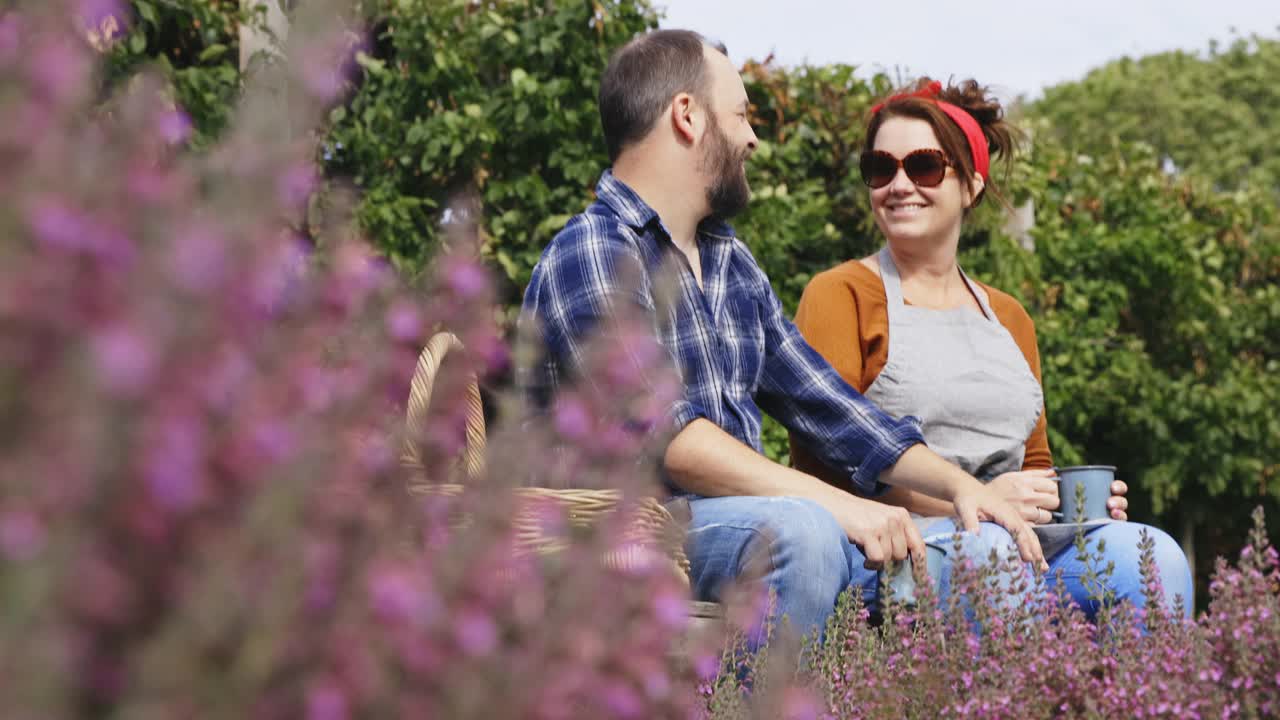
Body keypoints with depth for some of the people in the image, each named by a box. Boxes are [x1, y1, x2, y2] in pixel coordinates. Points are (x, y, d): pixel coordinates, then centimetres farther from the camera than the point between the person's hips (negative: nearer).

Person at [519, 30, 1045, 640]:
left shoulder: (733, 263, 20)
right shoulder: (591, 257, -10)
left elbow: (825, 402, 22)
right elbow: (663, 436, -22)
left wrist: (956, 484, 9)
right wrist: (836, 504, -25)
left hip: (748, 524, 9)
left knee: (989, 543, -3)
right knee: (800, 532, -37)